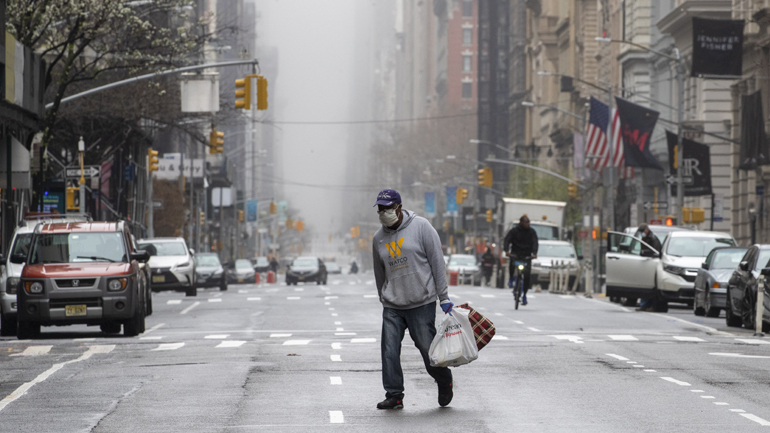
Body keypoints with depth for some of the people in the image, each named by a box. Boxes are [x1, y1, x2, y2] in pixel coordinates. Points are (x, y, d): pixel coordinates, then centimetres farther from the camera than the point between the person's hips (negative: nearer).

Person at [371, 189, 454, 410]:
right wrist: (384, 300, 21)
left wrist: (444, 297, -7)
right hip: (392, 308, 4)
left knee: (428, 349, 2)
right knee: (389, 351, -5)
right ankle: (394, 395, 4)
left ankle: (444, 383, 27)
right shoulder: (378, 238, 9)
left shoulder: (420, 227, -4)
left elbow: (437, 261, -4)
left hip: (422, 303, -4)